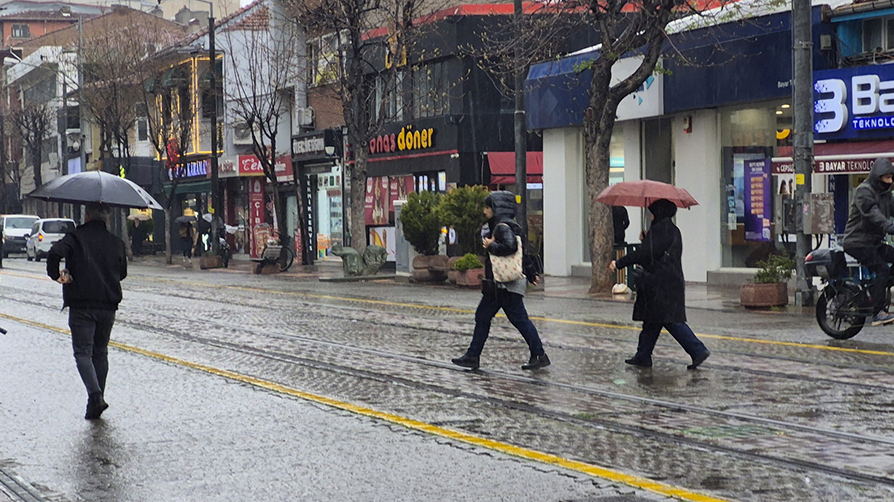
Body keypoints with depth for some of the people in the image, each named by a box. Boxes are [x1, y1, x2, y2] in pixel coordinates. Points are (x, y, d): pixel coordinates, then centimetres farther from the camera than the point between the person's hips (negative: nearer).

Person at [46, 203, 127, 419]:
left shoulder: (76, 237, -5)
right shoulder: (116, 242, 9)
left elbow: (55, 253, -22)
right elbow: (122, 272, 17)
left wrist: (55, 275, -6)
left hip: (81, 305, -4)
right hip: (108, 306, 4)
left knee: (83, 352, -2)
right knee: (100, 352, 15)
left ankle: (95, 395, -20)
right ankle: (97, 398, 16)